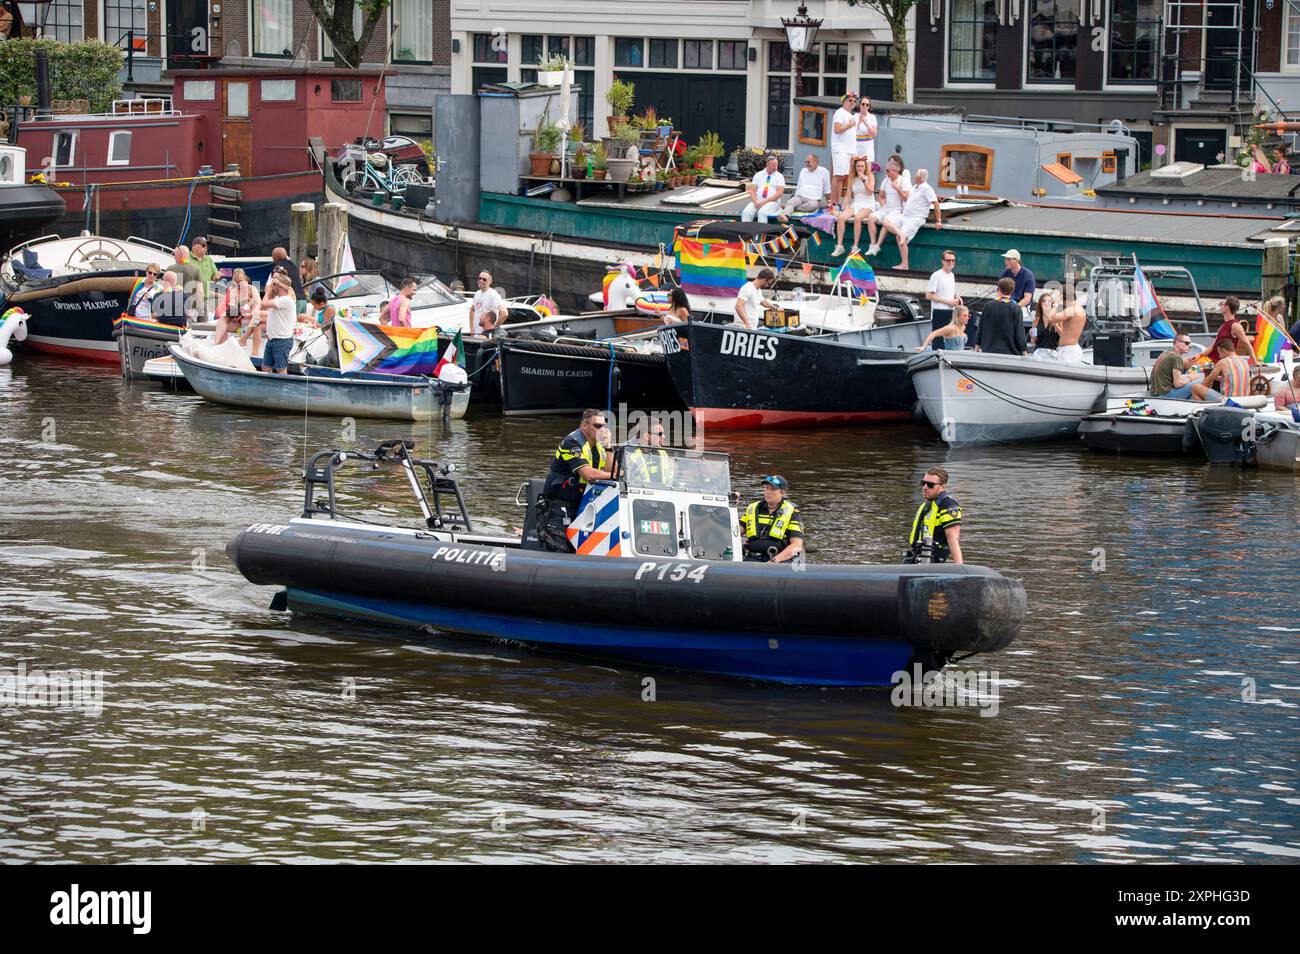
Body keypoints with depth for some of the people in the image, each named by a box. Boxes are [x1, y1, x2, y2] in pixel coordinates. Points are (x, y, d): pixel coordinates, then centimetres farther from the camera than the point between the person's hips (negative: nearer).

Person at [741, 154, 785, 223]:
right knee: (746, 212, -26)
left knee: (762, 213, -35)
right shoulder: (758, 175, 13)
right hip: (757, 201, 3)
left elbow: (779, 194, -5)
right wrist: (755, 202, -12)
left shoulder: (779, 176, 5)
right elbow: (752, 190, 8)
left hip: (772, 202, -3)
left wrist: (764, 202, -14)